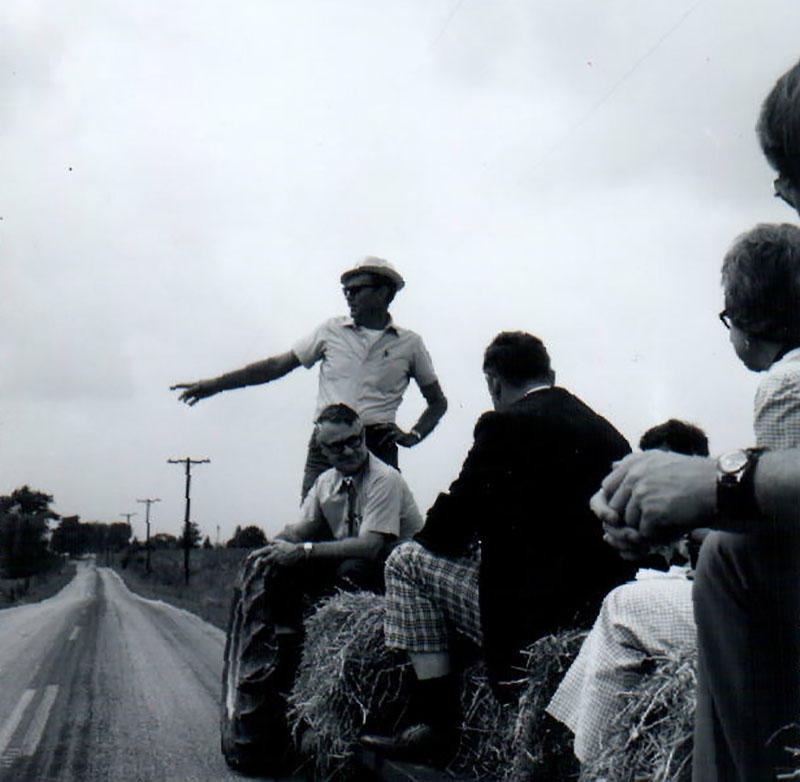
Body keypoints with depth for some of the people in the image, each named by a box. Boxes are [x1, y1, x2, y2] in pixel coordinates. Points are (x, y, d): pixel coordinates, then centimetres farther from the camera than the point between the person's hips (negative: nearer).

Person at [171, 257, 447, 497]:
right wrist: (214, 385, 12)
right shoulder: (332, 331, 14)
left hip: (377, 445, -1)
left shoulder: (409, 343, 11)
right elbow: (277, 365, 16)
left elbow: (438, 402, 21)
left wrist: (413, 436, 2)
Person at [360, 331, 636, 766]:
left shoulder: (505, 424, -10)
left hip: (532, 612, -8)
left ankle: (433, 725, 5)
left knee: (407, 560, 7)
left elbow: (447, 528, -9)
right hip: (601, 604, 8)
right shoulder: (607, 431, 11)